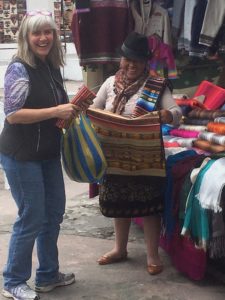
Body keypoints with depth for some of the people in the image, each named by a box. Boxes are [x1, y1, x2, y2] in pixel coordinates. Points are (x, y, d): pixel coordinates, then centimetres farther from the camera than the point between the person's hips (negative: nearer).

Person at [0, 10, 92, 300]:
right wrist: (56, 111, -24)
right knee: (31, 219, -2)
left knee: (54, 213, 14)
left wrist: (73, 108, 2)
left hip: (48, 153, 8)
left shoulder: (51, 66, 8)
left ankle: (47, 275, 30)